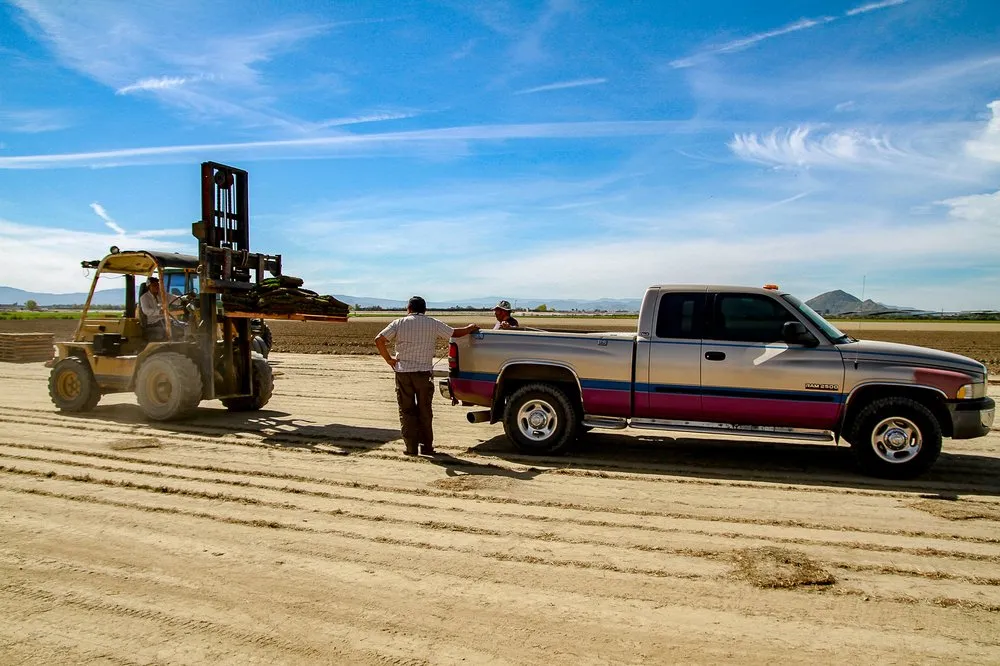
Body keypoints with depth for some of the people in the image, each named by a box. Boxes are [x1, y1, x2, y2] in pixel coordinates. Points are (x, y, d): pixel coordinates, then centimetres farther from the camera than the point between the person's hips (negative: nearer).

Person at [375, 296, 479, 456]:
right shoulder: (433, 323, 1)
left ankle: (411, 447, 6)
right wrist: (470, 328, 27)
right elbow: (455, 333, 9)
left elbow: (379, 340, -7)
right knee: (424, 411, 12)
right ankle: (427, 446, 16)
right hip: (423, 372, 0)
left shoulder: (399, 323, 1)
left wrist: (388, 358, 3)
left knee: (406, 411, 7)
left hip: (403, 372, 0)